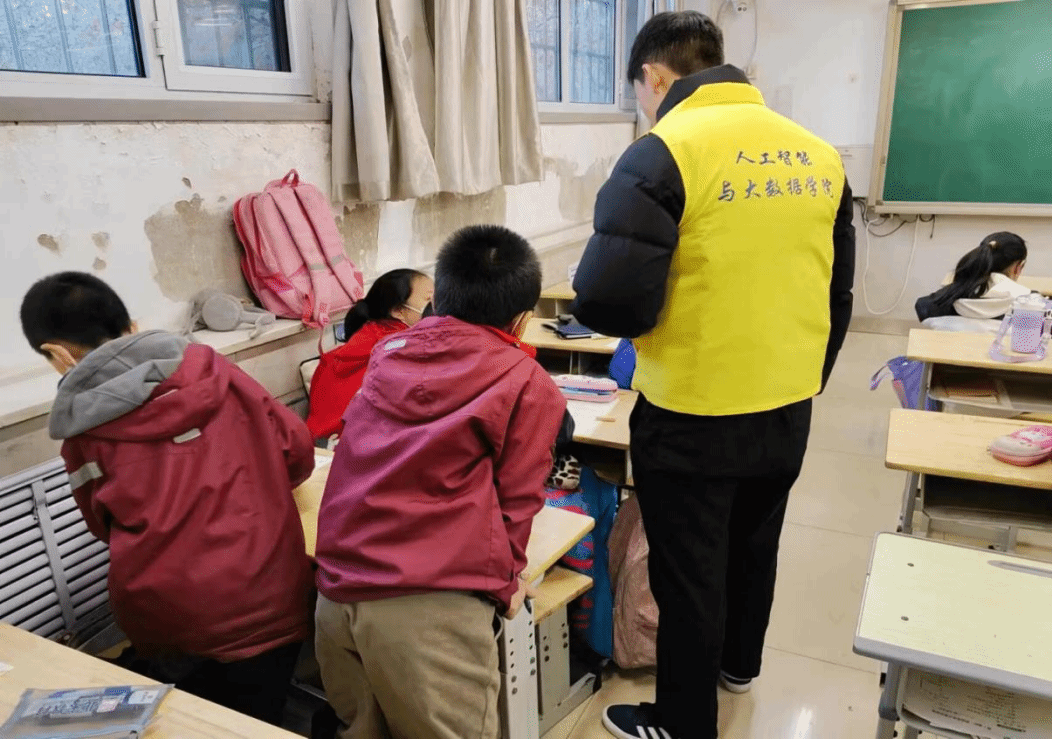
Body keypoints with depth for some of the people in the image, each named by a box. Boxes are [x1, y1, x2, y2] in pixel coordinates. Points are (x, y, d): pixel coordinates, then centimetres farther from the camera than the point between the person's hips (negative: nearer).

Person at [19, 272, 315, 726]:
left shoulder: (82, 431, -1)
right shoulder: (207, 367, -1)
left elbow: (107, 527, 13)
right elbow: (297, 449, 2)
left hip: (169, 622, 0)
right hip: (269, 601, 1)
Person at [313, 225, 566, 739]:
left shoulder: (386, 355, 14)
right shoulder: (528, 384, 1)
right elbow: (515, 501, 2)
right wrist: (502, 584, 17)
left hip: (335, 592, 6)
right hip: (432, 607, -5)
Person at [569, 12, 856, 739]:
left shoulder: (664, 153, -17)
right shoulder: (819, 154, 3)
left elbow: (609, 303, -23)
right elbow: (838, 296, 9)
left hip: (694, 419, -6)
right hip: (788, 412, 7)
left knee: (688, 574, 12)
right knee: (754, 548, 27)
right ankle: (739, 662, 51)